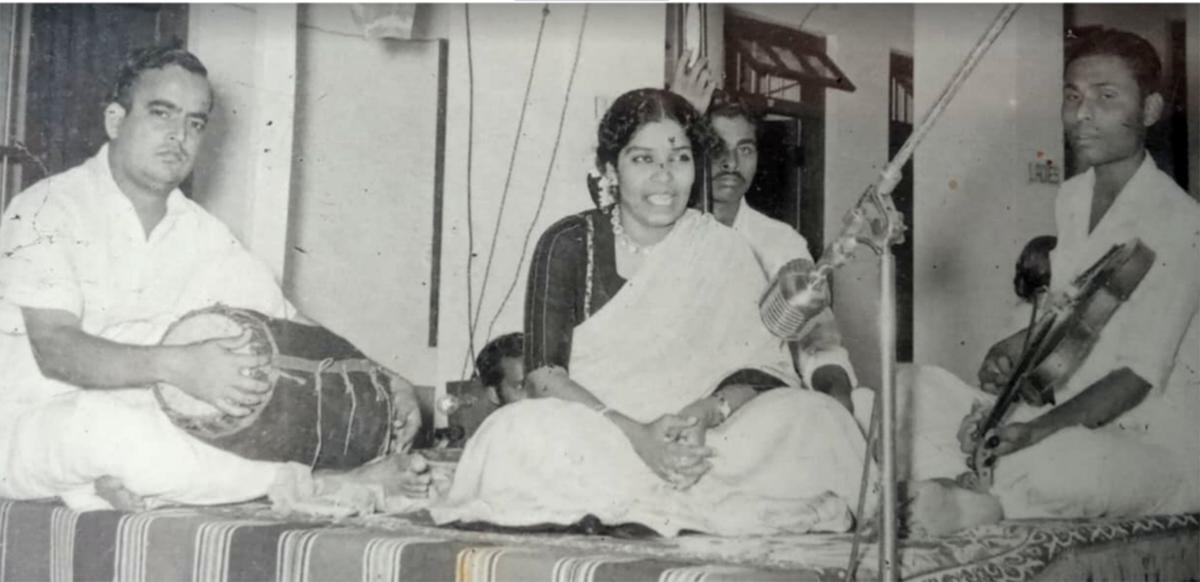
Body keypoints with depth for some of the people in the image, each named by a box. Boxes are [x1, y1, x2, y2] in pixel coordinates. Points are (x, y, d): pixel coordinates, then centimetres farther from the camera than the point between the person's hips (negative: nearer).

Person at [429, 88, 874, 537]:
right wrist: (635, 434, -26)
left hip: (698, 445, 2)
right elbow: (543, 374, -10)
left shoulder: (721, 251, 6)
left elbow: (762, 369, -1)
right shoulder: (569, 244, -1)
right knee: (523, 434, -35)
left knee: (818, 417, -22)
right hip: (587, 440, -2)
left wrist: (705, 414, -24)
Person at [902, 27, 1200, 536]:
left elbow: (1139, 376, -19)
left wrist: (1035, 431, -31)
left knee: (1042, 463, -41)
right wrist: (1008, 352, 2)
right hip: (1069, 422, 8)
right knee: (920, 386, -9)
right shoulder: (1071, 199, 11)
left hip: (1154, 446, -8)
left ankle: (968, 507, -14)